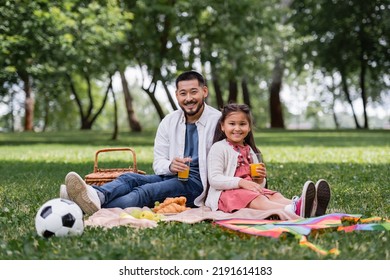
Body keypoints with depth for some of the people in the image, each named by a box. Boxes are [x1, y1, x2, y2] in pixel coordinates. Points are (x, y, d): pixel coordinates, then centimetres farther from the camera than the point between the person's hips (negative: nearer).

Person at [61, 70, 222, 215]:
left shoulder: (217, 120, -2)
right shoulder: (169, 122, 11)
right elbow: (158, 162, 8)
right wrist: (170, 166, -16)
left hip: (196, 182, -5)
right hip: (170, 176, 5)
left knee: (147, 191, -30)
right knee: (128, 178, -21)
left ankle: (99, 209, -53)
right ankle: (96, 196, -52)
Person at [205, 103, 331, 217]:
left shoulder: (249, 150, 25)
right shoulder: (219, 148, 1)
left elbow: (258, 184, 27)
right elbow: (214, 179, -11)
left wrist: (260, 180, 1)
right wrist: (241, 182, -24)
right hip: (226, 194, -7)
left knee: (275, 196, -23)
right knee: (258, 200, -35)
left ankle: (298, 205, -56)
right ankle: (294, 210, -63)